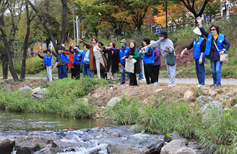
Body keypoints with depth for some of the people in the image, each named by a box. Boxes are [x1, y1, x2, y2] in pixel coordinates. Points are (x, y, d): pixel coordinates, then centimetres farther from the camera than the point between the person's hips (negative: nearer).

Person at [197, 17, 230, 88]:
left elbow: (228, 44, 2)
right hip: (212, 57, 5)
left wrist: (223, 50, -11)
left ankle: (218, 83, -7)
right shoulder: (209, 36, 6)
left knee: (218, 70, -11)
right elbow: (203, 31, 0)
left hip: (219, 56, -5)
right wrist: (200, 23, -12)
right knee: (213, 71, 12)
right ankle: (215, 82, 23)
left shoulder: (221, 37, -3)